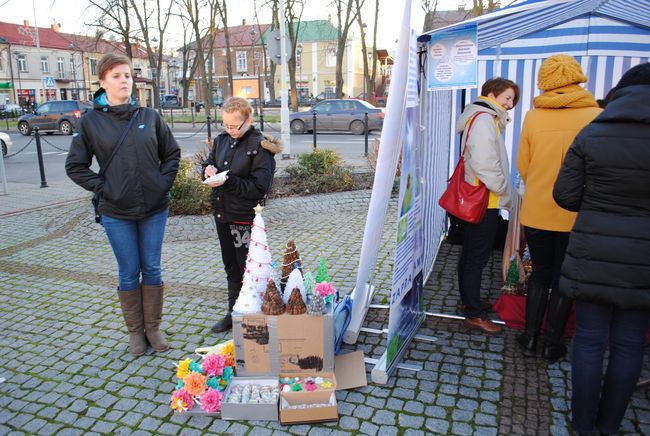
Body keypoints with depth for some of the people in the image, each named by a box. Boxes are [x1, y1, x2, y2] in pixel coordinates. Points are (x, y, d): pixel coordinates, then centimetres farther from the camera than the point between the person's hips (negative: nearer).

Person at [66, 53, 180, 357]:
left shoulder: (149, 116, 2)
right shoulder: (91, 121, -2)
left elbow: (172, 154, 11)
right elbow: (75, 166, 1)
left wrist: (164, 183, -2)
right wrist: (104, 189, -8)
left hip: (155, 209, 2)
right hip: (117, 213, -1)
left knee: (152, 269, 10)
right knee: (129, 273, 9)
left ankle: (153, 327, 26)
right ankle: (135, 330, 26)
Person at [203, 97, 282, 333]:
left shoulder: (260, 147, -15)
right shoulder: (222, 139, 4)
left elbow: (259, 188, -19)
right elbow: (209, 162, 18)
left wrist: (227, 181, -24)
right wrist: (209, 170, -5)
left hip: (244, 218, -7)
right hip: (221, 213, 7)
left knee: (247, 269, 5)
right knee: (231, 267, 19)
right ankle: (234, 312, 34)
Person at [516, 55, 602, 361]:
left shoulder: (533, 117, -5)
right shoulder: (595, 115, -10)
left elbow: (523, 166, 2)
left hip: (536, 212, 1)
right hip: (576, 215, -1)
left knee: (540, 274, 18)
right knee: (563, 279, 13)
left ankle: (530, 338, 24)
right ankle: (552, 344, 23)